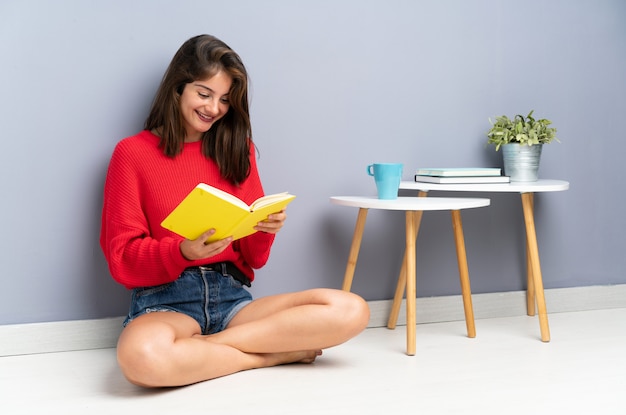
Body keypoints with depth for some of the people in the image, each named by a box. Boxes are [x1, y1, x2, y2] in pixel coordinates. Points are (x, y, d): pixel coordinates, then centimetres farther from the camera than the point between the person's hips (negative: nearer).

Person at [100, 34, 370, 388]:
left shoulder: (238, 150, 14)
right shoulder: (132, 153, 3)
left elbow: (253, 258, 12)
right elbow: (123, 258, -2)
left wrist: (266, 230, -11)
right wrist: (183, 251, -21)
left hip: (232, 295, 4)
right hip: (166, 298, -3)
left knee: (351, 311, -20)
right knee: (141, 355, -40)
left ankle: (201, 345, -16)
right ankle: (273, 353, -17)